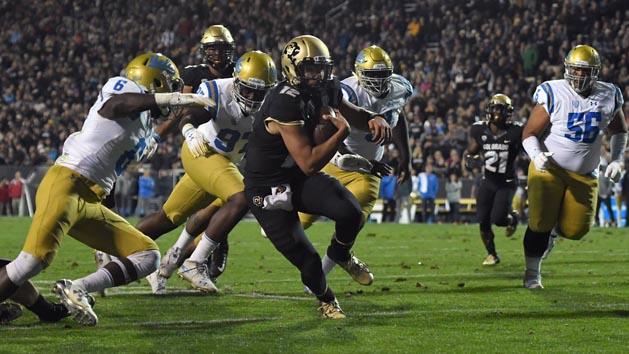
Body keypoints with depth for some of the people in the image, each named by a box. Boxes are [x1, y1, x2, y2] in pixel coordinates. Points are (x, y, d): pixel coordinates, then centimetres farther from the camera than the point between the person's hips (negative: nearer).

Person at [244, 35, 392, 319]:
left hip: (299, 177, 6)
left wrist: (374, 119, -6)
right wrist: (341, 131, -28)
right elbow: (310, 163, -30)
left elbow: (353, 114, 17)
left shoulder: (327, 89, -5)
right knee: (307, 261, -7)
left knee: (350, 212, -20)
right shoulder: (285, 104, -30)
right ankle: (326, 300, 28)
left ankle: (340, 254, 15)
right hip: (268, 187, -6)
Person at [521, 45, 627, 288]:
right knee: (540, 222, -9)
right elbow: (529, 133, -9)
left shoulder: (608, 96, -1)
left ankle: (553, 230, 37)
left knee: (575, 230, 0)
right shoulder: (554, 94, -13)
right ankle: (532, 273, 11)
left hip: (584, 174, 3)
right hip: (549, 168, -3)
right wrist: (537, 155, -28)